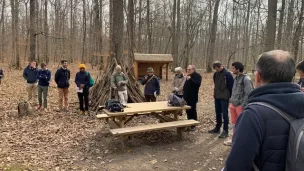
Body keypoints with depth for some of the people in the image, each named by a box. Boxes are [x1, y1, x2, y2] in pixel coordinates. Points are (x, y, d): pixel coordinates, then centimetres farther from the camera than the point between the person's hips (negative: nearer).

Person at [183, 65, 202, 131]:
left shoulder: (197, 76, -8)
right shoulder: (188, 76, 18)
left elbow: (198, 83, -26)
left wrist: (190, 79, -27)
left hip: (192, 97, -8)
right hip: (187, 97, 8)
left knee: (192, 110, -2)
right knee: (188, 111, 12)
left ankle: (193, 125, 6)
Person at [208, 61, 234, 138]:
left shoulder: (227, 74, -11)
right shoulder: (215, 74, 8)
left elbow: (231, 86, -10)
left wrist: (230, 96, -10)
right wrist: (215, 93, 13)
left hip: (224, 98, -6)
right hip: (217, 97, 6)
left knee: (225, 114, -2)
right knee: (218, 113, 14)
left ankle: (225, 131, 4)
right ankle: (217, 128, 26)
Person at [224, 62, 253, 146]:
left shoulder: (246, 79, -15)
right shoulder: (236, 78, 11)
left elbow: (249, 93, -19)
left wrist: (243, 105, -21)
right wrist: (231, 101, 13)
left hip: (241, 105, -9)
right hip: (233, 104, 9)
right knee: (234, 123, 18)